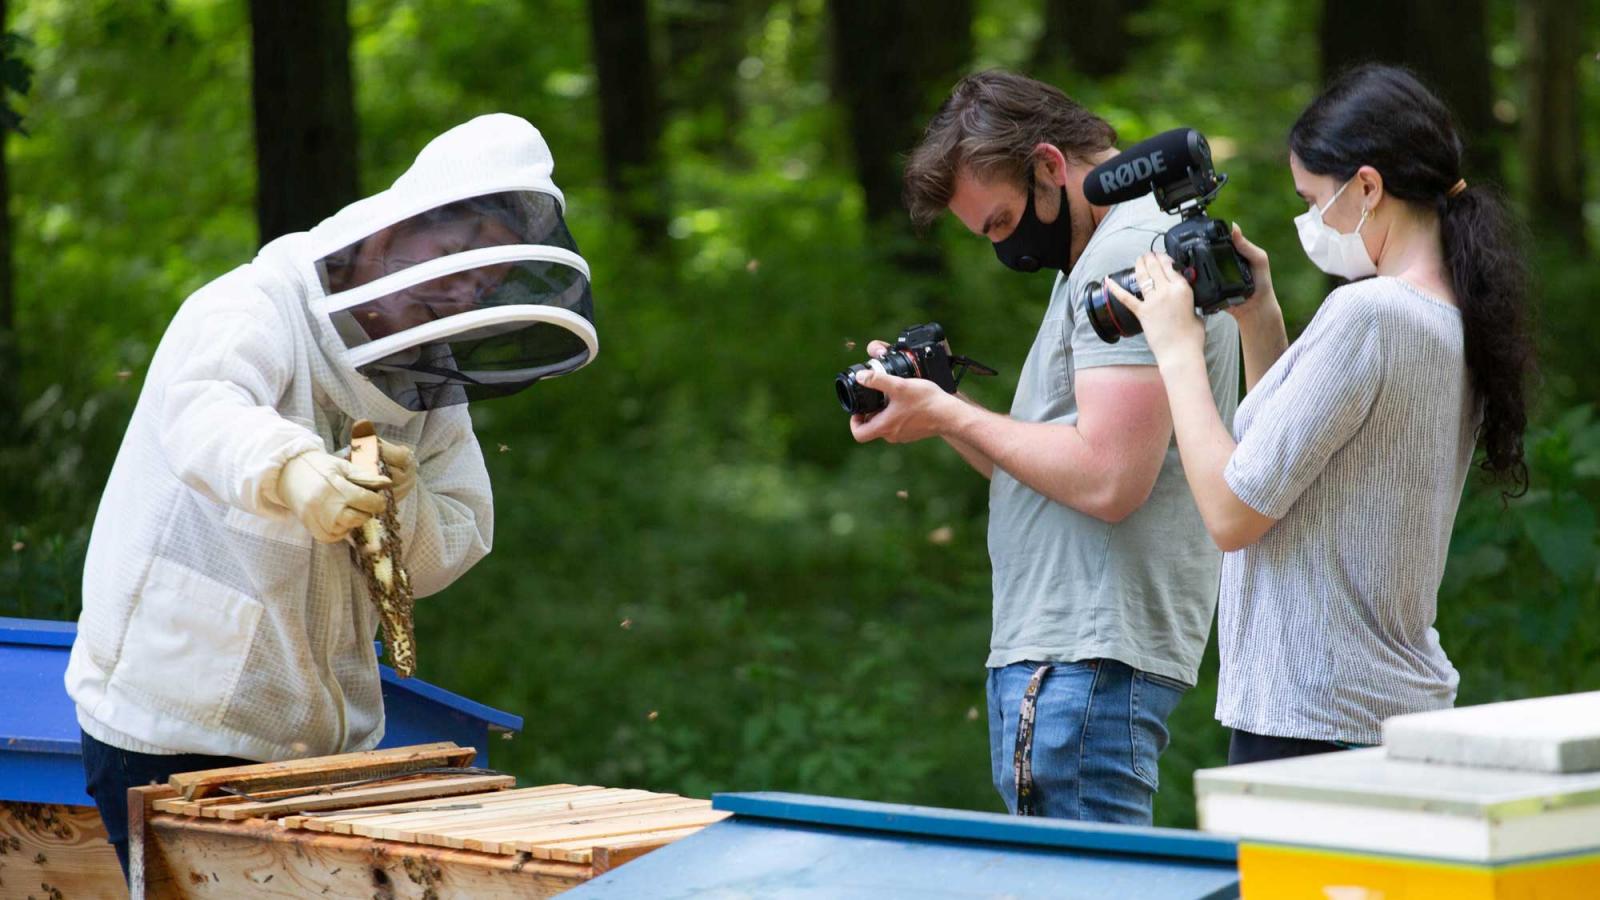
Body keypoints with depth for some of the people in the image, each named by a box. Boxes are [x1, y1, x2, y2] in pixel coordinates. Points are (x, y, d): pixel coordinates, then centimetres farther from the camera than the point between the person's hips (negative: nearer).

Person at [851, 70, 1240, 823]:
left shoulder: (1129, 249, -12)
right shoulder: (1100, 250, 21)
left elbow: (1107, 479, -21)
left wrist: (950, 415, -10)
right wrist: (936, 412, 7)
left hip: (1089, 662, -11)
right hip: (1063, 649, 11)